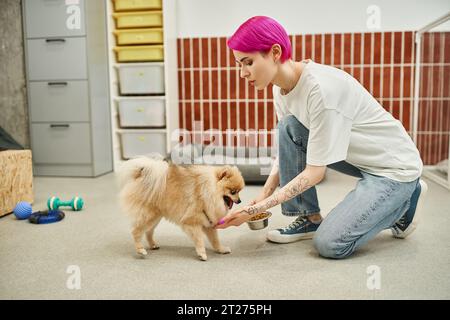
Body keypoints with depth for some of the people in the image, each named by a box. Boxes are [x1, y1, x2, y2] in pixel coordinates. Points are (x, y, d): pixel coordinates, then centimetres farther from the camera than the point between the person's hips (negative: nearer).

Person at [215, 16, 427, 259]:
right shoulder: (282, 88, -6)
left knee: (330, 244, -16)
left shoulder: (321, 88, -30)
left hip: (395, 165, -7)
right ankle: (309, 218, -1)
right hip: (355, 158, 7)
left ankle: (406, 196, 8)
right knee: (289, 127, -13)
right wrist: (264, 193, -11)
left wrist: (256, 209, -25)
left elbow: (315, 172, -26)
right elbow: (286, 147, 3)